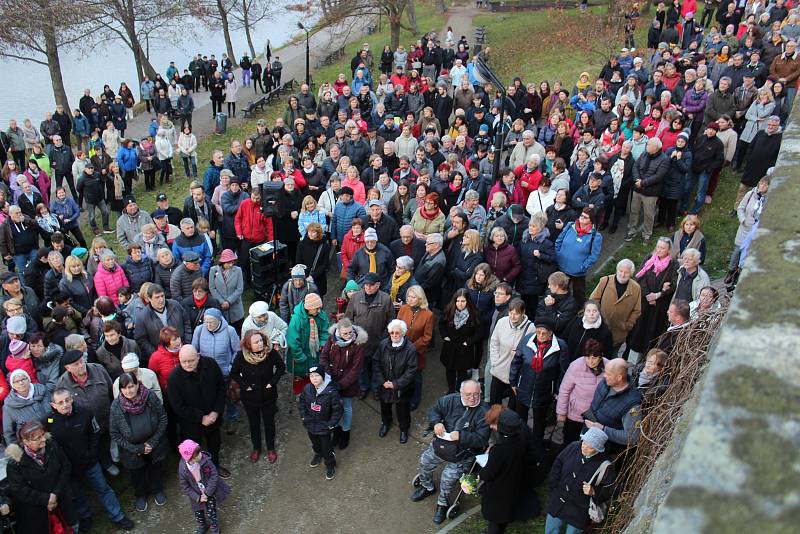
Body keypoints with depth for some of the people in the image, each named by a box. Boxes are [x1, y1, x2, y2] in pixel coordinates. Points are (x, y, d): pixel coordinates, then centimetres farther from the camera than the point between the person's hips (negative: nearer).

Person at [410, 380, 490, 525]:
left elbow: (481, 439, -22)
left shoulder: (484, 412, -21)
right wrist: (436, 422, -18)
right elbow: (434, 410, 4)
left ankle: (443, 503, 14)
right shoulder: (451, 400, -9)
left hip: (464, 452, -5)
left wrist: (461, 436, -32)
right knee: (424, 461, 10)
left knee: (448, 477, -17)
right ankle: (427, 487, 41)